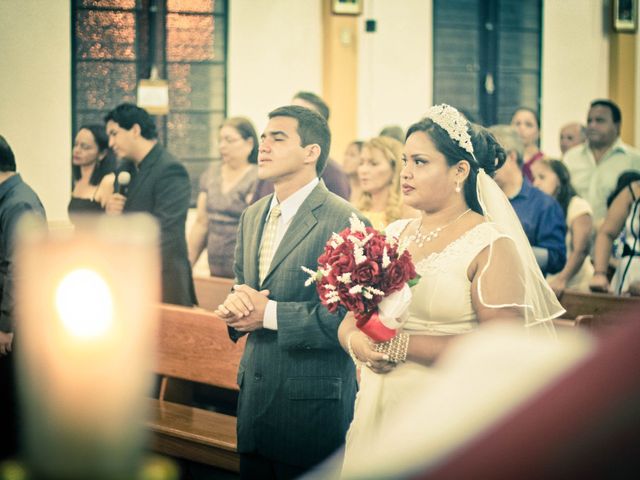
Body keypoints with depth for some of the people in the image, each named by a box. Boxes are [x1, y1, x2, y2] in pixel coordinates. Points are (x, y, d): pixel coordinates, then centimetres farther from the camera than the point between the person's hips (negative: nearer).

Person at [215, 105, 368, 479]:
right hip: (254, 393, 7)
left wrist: (269, 314, -19)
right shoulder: (253, 216, 12)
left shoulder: (344, 221, -14)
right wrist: (236, 303, -5)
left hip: (312, 404, -7)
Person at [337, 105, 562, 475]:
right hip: (381, 412, 6)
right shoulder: (393, 236, 9)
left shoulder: (491, 246, -10)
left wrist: (403, 345, -19)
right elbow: (351, 319, 11)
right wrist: (356, 341, -12)